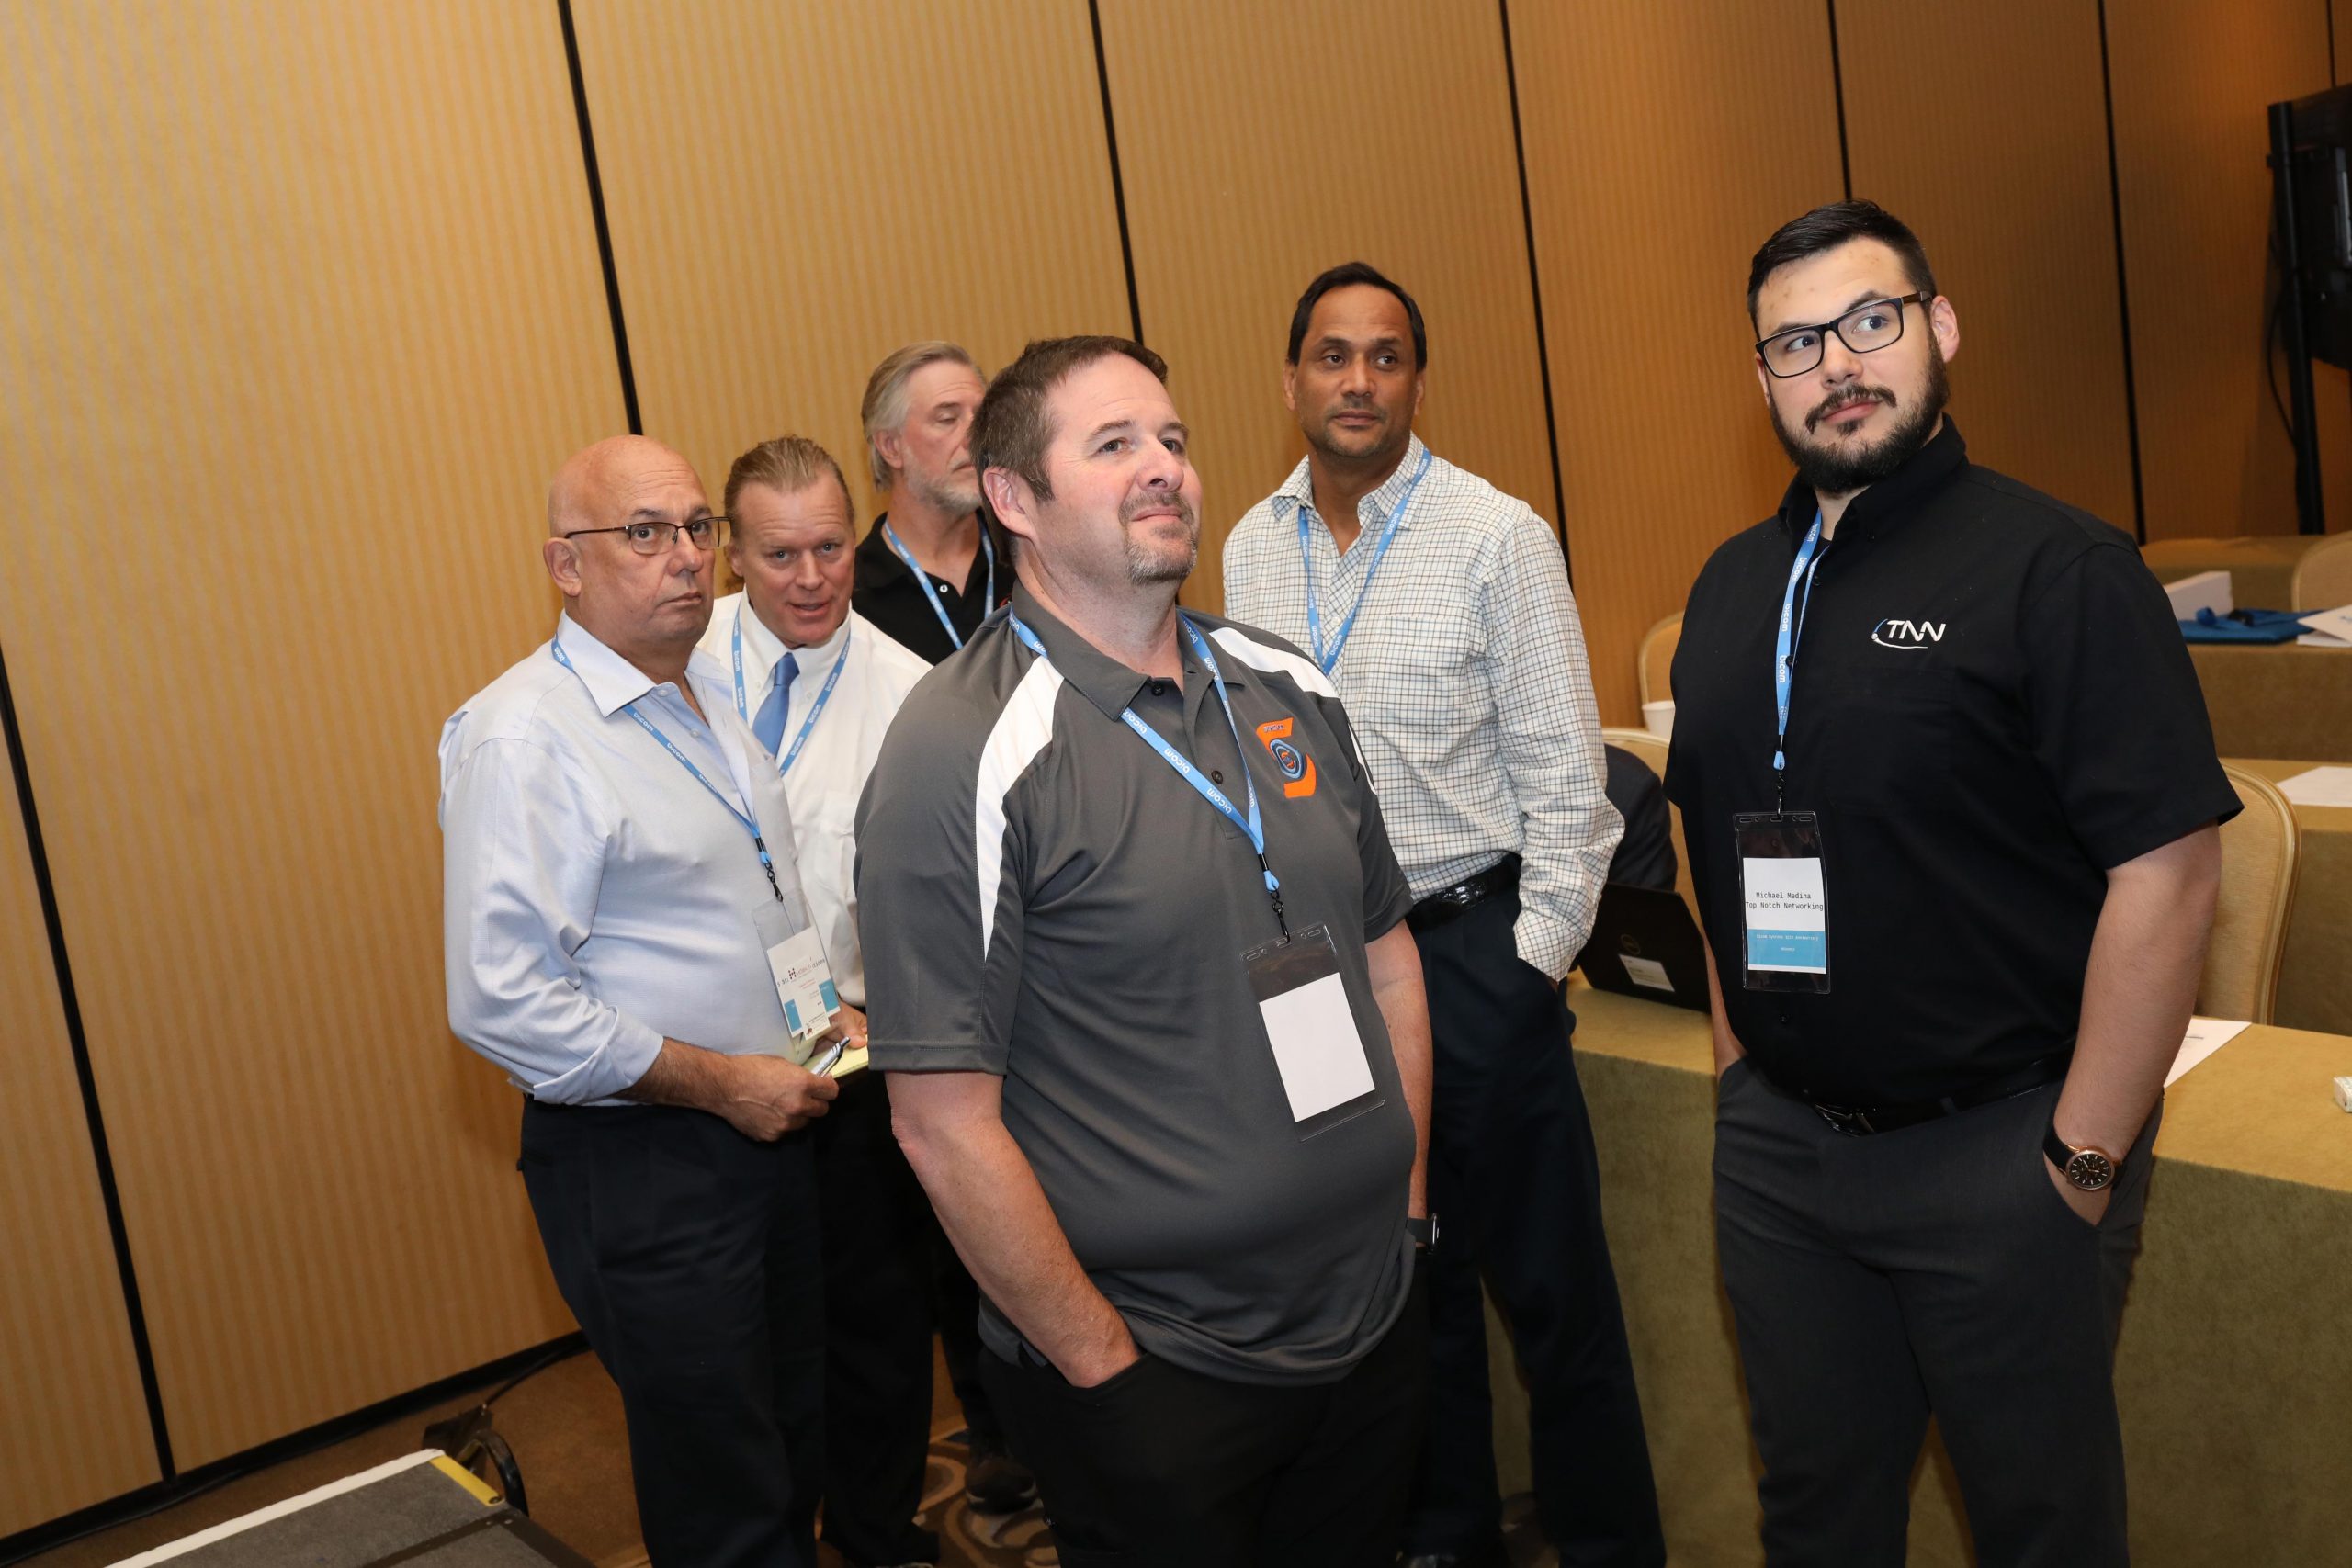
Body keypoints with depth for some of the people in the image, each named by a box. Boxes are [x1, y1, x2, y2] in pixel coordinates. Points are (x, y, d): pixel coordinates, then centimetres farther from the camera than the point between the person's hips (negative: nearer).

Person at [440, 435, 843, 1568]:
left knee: (800, 1446, 21)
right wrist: (716, 1081, -19)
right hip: (638, 1164, -8)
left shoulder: (708, 706, 10)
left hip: (769, 1126, 8)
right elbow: (501, 1000, -25)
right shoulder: (523, 735, -18)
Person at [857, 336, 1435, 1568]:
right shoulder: (967, 752, -16)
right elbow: (945, 1127, -17)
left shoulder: (1287, 688, 4)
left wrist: (1407, 1204, 9)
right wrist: (1105, 1369, -12)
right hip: (1153, 1379, -6)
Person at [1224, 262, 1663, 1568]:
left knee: (1549, 1285, 4)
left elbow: (1563, 772, -7)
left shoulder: (1498, 537, -8)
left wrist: (1534, 964, -10)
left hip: (1474, 944, -4)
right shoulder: (1250, 552, 5)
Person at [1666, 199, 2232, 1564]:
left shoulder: (2058, 568, -13)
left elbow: (2168, 870, -17)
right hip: (1775, 1138, 6)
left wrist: (2083, 1161, -16)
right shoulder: (1732, 587, 7)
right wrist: (1739, 1059, 11)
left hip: (1995, 1148, -5)